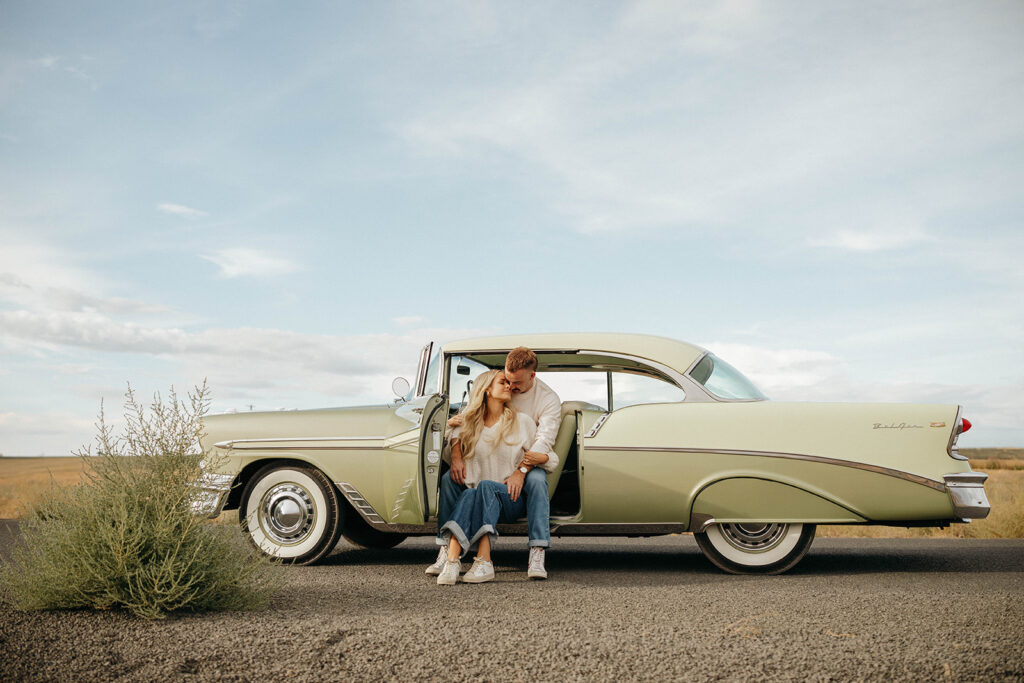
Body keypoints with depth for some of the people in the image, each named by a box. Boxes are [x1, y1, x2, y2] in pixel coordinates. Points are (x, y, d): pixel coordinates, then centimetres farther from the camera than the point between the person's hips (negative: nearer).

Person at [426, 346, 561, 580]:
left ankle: (537, 556, -37)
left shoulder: (548, 399, -10)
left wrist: (521, 471, -35)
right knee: (449, 479, -22)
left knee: (536, 481, -38)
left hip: (527, 461, -2)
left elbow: (545, 439, -20)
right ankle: (445, 551, -20)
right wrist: (456, 456, -20)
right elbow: (462, 421, -2)